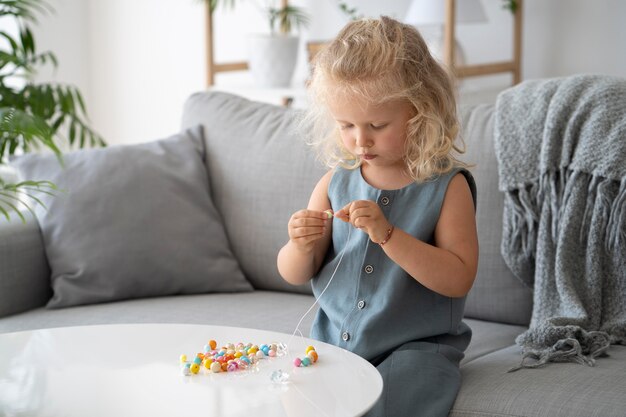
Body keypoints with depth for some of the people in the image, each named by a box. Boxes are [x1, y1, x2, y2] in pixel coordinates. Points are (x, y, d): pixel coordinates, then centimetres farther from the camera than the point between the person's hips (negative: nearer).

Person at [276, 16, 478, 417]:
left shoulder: (446, 185, -8)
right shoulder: (335, 183, 3)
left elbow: (458, 279, -17)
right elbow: (295, 275, 9)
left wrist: (387, 234, -27)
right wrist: (302, 246, -16)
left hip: (416, 348, -4)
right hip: (334, 339, 4)